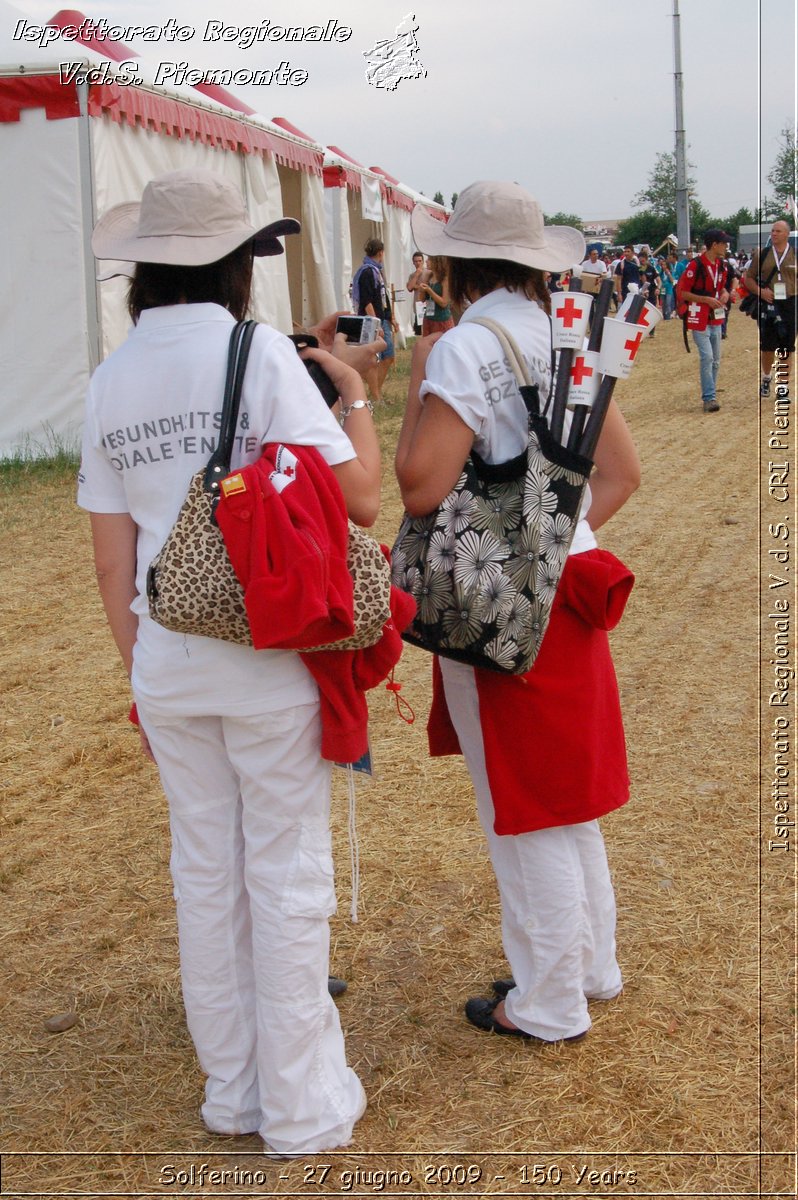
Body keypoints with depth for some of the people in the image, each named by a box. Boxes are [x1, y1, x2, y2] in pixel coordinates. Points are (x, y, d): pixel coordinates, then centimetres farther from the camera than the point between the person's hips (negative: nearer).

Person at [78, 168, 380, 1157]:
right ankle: (301, 1105, 21)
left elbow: (112, 560, 6)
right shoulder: (259, 352, -11)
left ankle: (231, 1090, 31)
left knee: (204, 873, 16)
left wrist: (141, 665, 17)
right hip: (268, 654, -4)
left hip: (166, 658, 5)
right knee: (286, 876, 8)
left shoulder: (110, 380, 4)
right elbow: (361, 498, -12)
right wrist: (356, 395, 4)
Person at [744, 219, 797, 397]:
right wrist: (760, 291, -9)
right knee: (767, 345, 5)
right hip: (768, 304, 0)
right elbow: (748, 278, 8)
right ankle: (766, 379, 26)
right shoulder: (761, 254, 6)